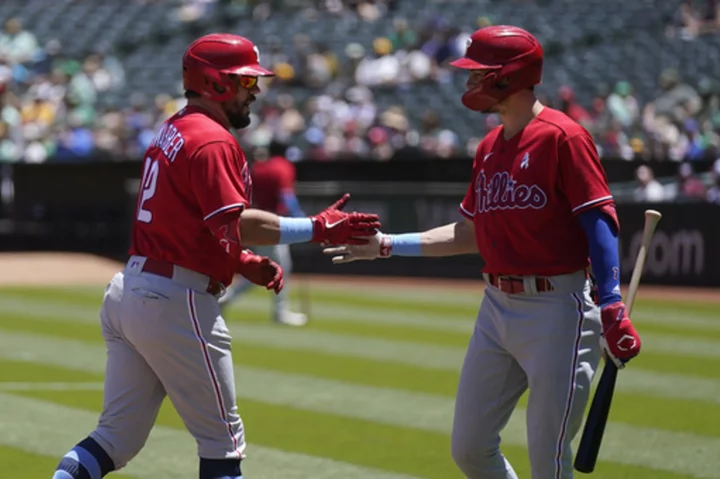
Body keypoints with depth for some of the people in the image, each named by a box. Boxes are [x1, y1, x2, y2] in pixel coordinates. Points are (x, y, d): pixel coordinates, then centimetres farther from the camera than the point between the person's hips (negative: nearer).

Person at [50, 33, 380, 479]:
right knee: (222, 441, 3)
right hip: (176, 303, -9)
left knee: (117, 438, 10)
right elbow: (236, 222, -24)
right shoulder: (213, 141, -13)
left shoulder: (172, 133, 18)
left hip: (126, 289, 9)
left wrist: (244, 262, 11)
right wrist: (316, 229, -23)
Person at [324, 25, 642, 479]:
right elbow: (469, 234, 20)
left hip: (556, 309, -8)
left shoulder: (562, 136, -11)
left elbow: (600, 221, -16)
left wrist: (612, 307, -24)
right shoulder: (490, 146, 14)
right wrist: (387, 245, 16)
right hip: (497, 306, 8)